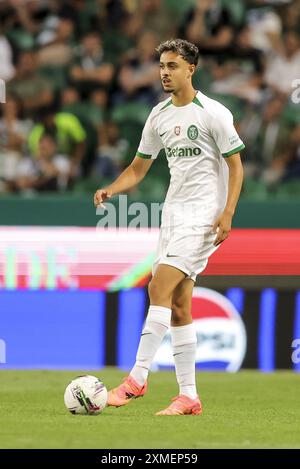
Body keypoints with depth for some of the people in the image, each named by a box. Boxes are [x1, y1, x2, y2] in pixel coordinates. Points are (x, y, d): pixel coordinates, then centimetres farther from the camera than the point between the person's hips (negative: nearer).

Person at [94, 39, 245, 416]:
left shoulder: (213, 113, -8)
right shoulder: (159, 116, 11)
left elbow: (235, 165, -7)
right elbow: (139, 167, 18)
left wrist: (227, 213, -17)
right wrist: (111, 189, 0)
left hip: (203, 212, -7)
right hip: (173, 211, 7)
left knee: (160, 288, -18)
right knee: (178, 304, 4)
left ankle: (138, 377, -16)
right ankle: (189, 397, 7)